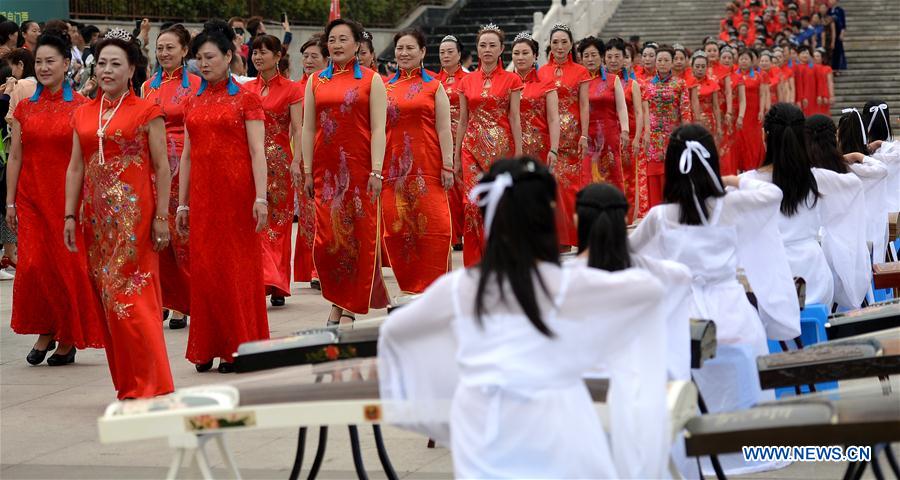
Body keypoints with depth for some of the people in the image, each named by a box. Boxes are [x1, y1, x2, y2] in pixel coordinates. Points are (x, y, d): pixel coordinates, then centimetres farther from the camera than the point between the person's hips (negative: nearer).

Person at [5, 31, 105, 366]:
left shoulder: (80, 107, -1)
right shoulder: (25, 108, 8)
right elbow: (14, 157, 9)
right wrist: (10, 202, 6)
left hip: (68, 196, -2)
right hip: (31, 197, 2)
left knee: (69, 265, 0)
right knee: (32, 265, -6)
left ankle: (68, 338, 14)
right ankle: (44, 331, 11)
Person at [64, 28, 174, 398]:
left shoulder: (146, 112, -2)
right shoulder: (83, 114, 12)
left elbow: (162, 167, -3)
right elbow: (75, 167, 12)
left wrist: (161, 217, -9)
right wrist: (70, 215, 6)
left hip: (134, 212, -5)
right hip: (97, 214, 5)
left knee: (129, 296, -10)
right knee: (108, 297, 6)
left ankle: (149, 383, -4)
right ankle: (127, 383, 14)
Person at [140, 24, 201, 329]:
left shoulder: (195, 85, -1)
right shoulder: (148, 86, 13)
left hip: (183, 164, -4)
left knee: (182, 236, -3)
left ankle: (182, 304, 4)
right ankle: (163, 300, 12)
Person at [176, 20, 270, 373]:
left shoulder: (246, 99, -1)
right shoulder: (194, 103, 12)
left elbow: (257, 152, -7)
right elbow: (187, 155, 13)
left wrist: (261, 197, -15)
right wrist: (182, 203, 10)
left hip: (237, 192, -4)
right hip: (202, 195, 4)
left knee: (238, 267, 0)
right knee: (204, 268, 4)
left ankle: (238, 347, 7)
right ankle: (208, 348, 12)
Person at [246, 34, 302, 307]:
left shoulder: (291, 90, 1)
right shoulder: (246, 89, 12)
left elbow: (297, 130, -4)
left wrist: (296, 162, -15)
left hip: (279, 162, -3)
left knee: (279, 222, 1)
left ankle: (278, 285, 9)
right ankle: (265, 278, -9)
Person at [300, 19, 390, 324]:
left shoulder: (371, 80, 2)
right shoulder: (315, 81, 10)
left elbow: (378, 129, -4)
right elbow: (308, 129, 9)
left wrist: (376, 172, -12)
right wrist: (307, 172, 2)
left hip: (358, 167, -2)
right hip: (326, 169, 2)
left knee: (359, 235, 0)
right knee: (327, 237, -2)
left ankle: (353, 303, 10)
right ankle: (338, 301, 12)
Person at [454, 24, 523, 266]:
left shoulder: (511, 80, 2)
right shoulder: (467, 82, 9)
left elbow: (514, 118, 0)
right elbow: (463, 120, 12)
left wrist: (518, 154, -5)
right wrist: (456, 156, 9)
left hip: (501, 146, -2)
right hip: (473, 147, 2)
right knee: (473, 202, -7)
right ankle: (475, 262, -1)